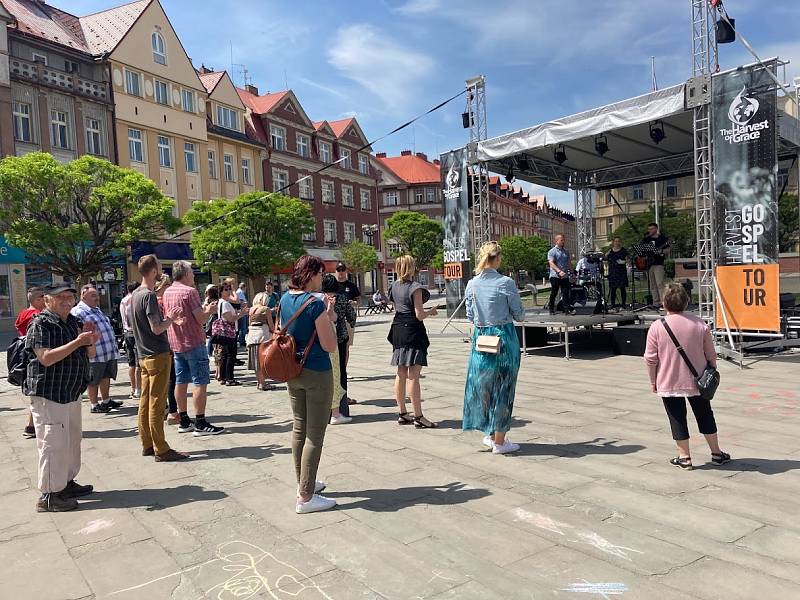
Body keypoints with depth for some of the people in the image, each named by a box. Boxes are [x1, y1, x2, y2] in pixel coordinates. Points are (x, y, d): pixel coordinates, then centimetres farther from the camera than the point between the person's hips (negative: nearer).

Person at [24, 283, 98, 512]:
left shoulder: (75, 322, 12)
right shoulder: (40, 324, -12)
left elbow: (90, 354, 18)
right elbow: (46, 358, -23)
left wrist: (91, 341, -4)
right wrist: (78, 341, -25)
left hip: (71, 394, 9)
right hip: (48, 396, -9)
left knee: (72, 440, 17)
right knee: (54, 444, -5)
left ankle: (67, 483, 32)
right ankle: (48, 496, 5)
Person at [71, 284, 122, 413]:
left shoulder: (97, 310, 18)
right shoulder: (78, 312, -12)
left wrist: (114, 346, 26)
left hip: (109, 352, 9)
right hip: (94, 354, -9)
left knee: (106, 377, 18)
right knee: (93, 381, 4)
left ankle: (106, 401, 30)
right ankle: (94, 405, 14)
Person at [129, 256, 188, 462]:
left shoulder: (136, 294, 12)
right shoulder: (149, 296, -16)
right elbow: (157, 329, -21)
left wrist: (166, 318, 15)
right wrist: (171, 318, -4)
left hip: (144, 356, 9)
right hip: (158, 355, -9)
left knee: (145, 402, 12)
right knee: (157, 404, -5)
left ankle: (147, 445, 20)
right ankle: (161, 450, 0)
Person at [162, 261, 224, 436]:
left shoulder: (167, 292, 10)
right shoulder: (189, 291, -15)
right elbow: (201, 319, -18)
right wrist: (210, 310, 2)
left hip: (176, 343, 8)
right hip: (193, 342, -8)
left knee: (181, 382, 11)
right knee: (200, 383, -5)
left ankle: (184, 421, 19)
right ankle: (200, 424, -4)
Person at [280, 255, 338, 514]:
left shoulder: (285, 299, 4)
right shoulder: (316, 303, -19)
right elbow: (330, 346, -16)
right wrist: (330, 319, -4)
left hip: (292, 372, 8)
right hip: (316, 374, -8)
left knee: (299, 428, 18)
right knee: (315, 434, 1)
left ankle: (303, 483, 32)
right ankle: (305, 497, 5)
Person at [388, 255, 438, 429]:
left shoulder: (394, 286, 9)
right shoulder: (415, 287, -13)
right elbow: (420, 315, -16)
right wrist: (431, 311, 3)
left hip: (398, 329, 8)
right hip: (412, 331, -8)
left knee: (401, 374, 12)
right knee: (413, 376, -6)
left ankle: (402, 414, 20)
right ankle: (418, 417, -1)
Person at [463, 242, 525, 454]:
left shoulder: (472, 284, -1)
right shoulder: (506, 283, -13)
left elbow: (470, 316, 7)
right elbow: (519, 315, -6)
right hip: (504, 337, -4)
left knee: (484, 384, 17)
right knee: (503, 387, 6)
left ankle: (491, 434, 30)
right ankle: (499, 441, 14)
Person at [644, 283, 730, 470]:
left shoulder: (657, 327, -13)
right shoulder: (700, 324, -5)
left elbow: (650, 359, -11)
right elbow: (711, 355, 2)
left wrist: (653, 381, 2)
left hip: (668, 384, -3)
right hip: (697, 382, 3)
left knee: (677, 419, 8)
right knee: (705, 416, 18)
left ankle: (684, 457, 16)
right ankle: (716, 453, 29)